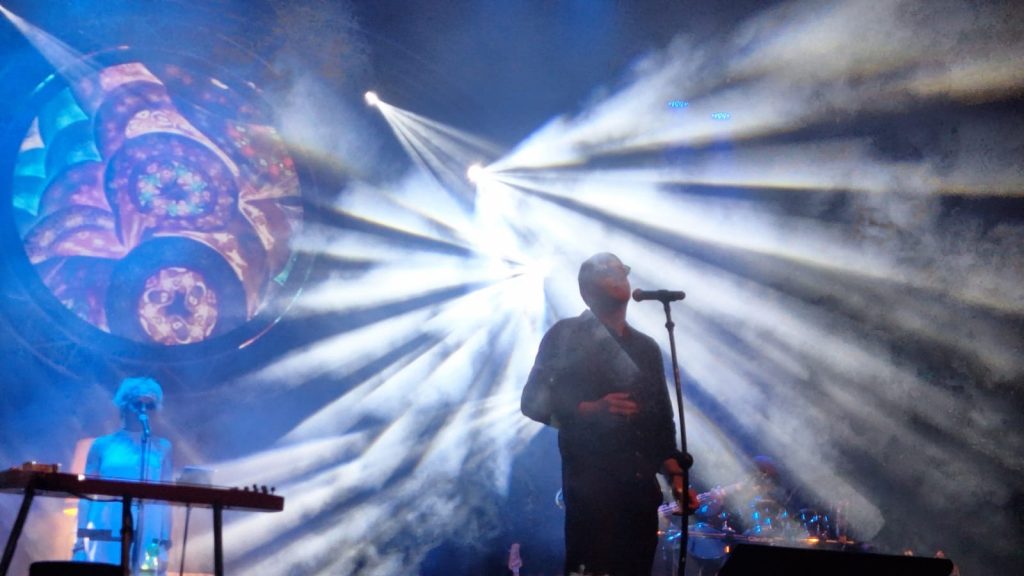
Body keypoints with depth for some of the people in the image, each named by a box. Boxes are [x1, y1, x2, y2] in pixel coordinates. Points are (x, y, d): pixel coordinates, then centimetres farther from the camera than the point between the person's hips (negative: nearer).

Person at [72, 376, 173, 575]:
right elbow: (86, 494, 8)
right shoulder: (103, 445, 9)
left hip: (147, 539, 1)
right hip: (106, 536, -1)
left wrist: (165, 544, 1)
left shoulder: (161, 448, 12)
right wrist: (80, 542, 0)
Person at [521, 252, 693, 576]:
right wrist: (590, 410, -18)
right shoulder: (566, 335, 4)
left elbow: (662, 418, 19)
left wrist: (676, 474, 5)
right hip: (591, 481, -5)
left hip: (642, 485, 5)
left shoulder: (647, 349, 20)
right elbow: (533, 402, -3)